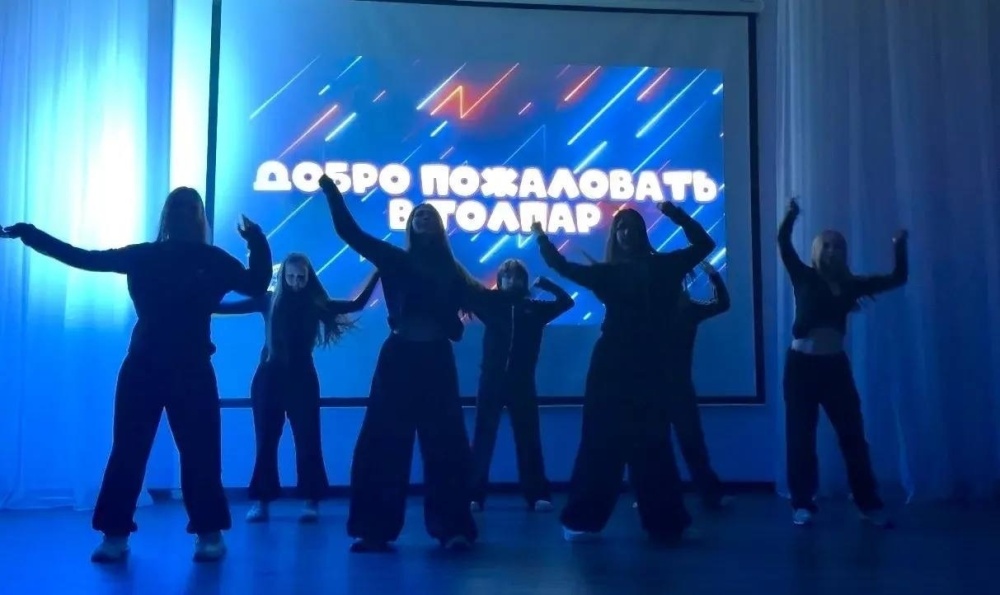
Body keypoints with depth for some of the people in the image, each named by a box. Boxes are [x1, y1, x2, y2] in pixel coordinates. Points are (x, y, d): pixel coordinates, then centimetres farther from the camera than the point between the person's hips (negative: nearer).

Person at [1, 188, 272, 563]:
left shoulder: (213, 260, 4)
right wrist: (32, 236, 4)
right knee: (128, 450, 2)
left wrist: (257, 243, -15)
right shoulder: (142, 255, 8)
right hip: (143, 366, 2)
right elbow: (85, 258, 8)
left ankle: (210, 533, 6)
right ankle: (115, 534, 11)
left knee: (199, 452, -2)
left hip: (192, 369, -2)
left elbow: (257, 285, -3)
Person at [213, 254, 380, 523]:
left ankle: (311, 501, 4)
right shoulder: (269, 301, 2)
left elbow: (357, 304, 1)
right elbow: (230, 306, 0)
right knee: (265, 441, 4)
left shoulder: (317, 304, 1)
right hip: (269, 377, 1)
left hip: (301, 378, -1)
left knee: (307, 440, -2)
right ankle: (261, 501, 10)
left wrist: (377, 273, -4)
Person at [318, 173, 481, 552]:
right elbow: (348, 231, 2)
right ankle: (374, 529, 5)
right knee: (383, 444, -2)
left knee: (445, 446, 3)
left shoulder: (451, 270, 11)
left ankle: (452, 528, 11)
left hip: (436, 360, 1)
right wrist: (330, 189, -3)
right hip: (399, 358, -1)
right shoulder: (395, 259, 7)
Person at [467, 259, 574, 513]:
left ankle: (538, 495, 9)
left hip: (522, 383, 1)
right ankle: (473, 495, 4)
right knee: (483, 439, 0)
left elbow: (566, 301, 6)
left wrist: (544, 283, -4)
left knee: (529, 440, 4)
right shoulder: (491, 303, 5)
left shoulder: (535, 308, 7)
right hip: (492, 380, -1)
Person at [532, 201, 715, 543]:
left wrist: (676, 215, -2)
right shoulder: (608, 271, 7)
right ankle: (583, 519, 10)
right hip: (611, 365, 0)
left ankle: (664, 522, 16)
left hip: (648, 366, 1)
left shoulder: (663, 266, 8)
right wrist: (542, 240, -4)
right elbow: (565, 268, 3)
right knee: (601, 443, 3)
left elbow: (703, 245, 8)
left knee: (652, 446, 6)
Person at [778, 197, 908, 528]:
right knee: (801, 436, 1)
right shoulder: (804, 278, 1)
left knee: (853, 435, 4)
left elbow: (897, 279, 13)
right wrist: (791, 215, -27)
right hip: (801, 364, -3)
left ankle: (869, 504, 14)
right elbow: (783, 245, -12)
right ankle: (803, 505, 9)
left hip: (835, 366, 3)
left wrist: (900, 248, 0)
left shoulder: (851, 285, 9)